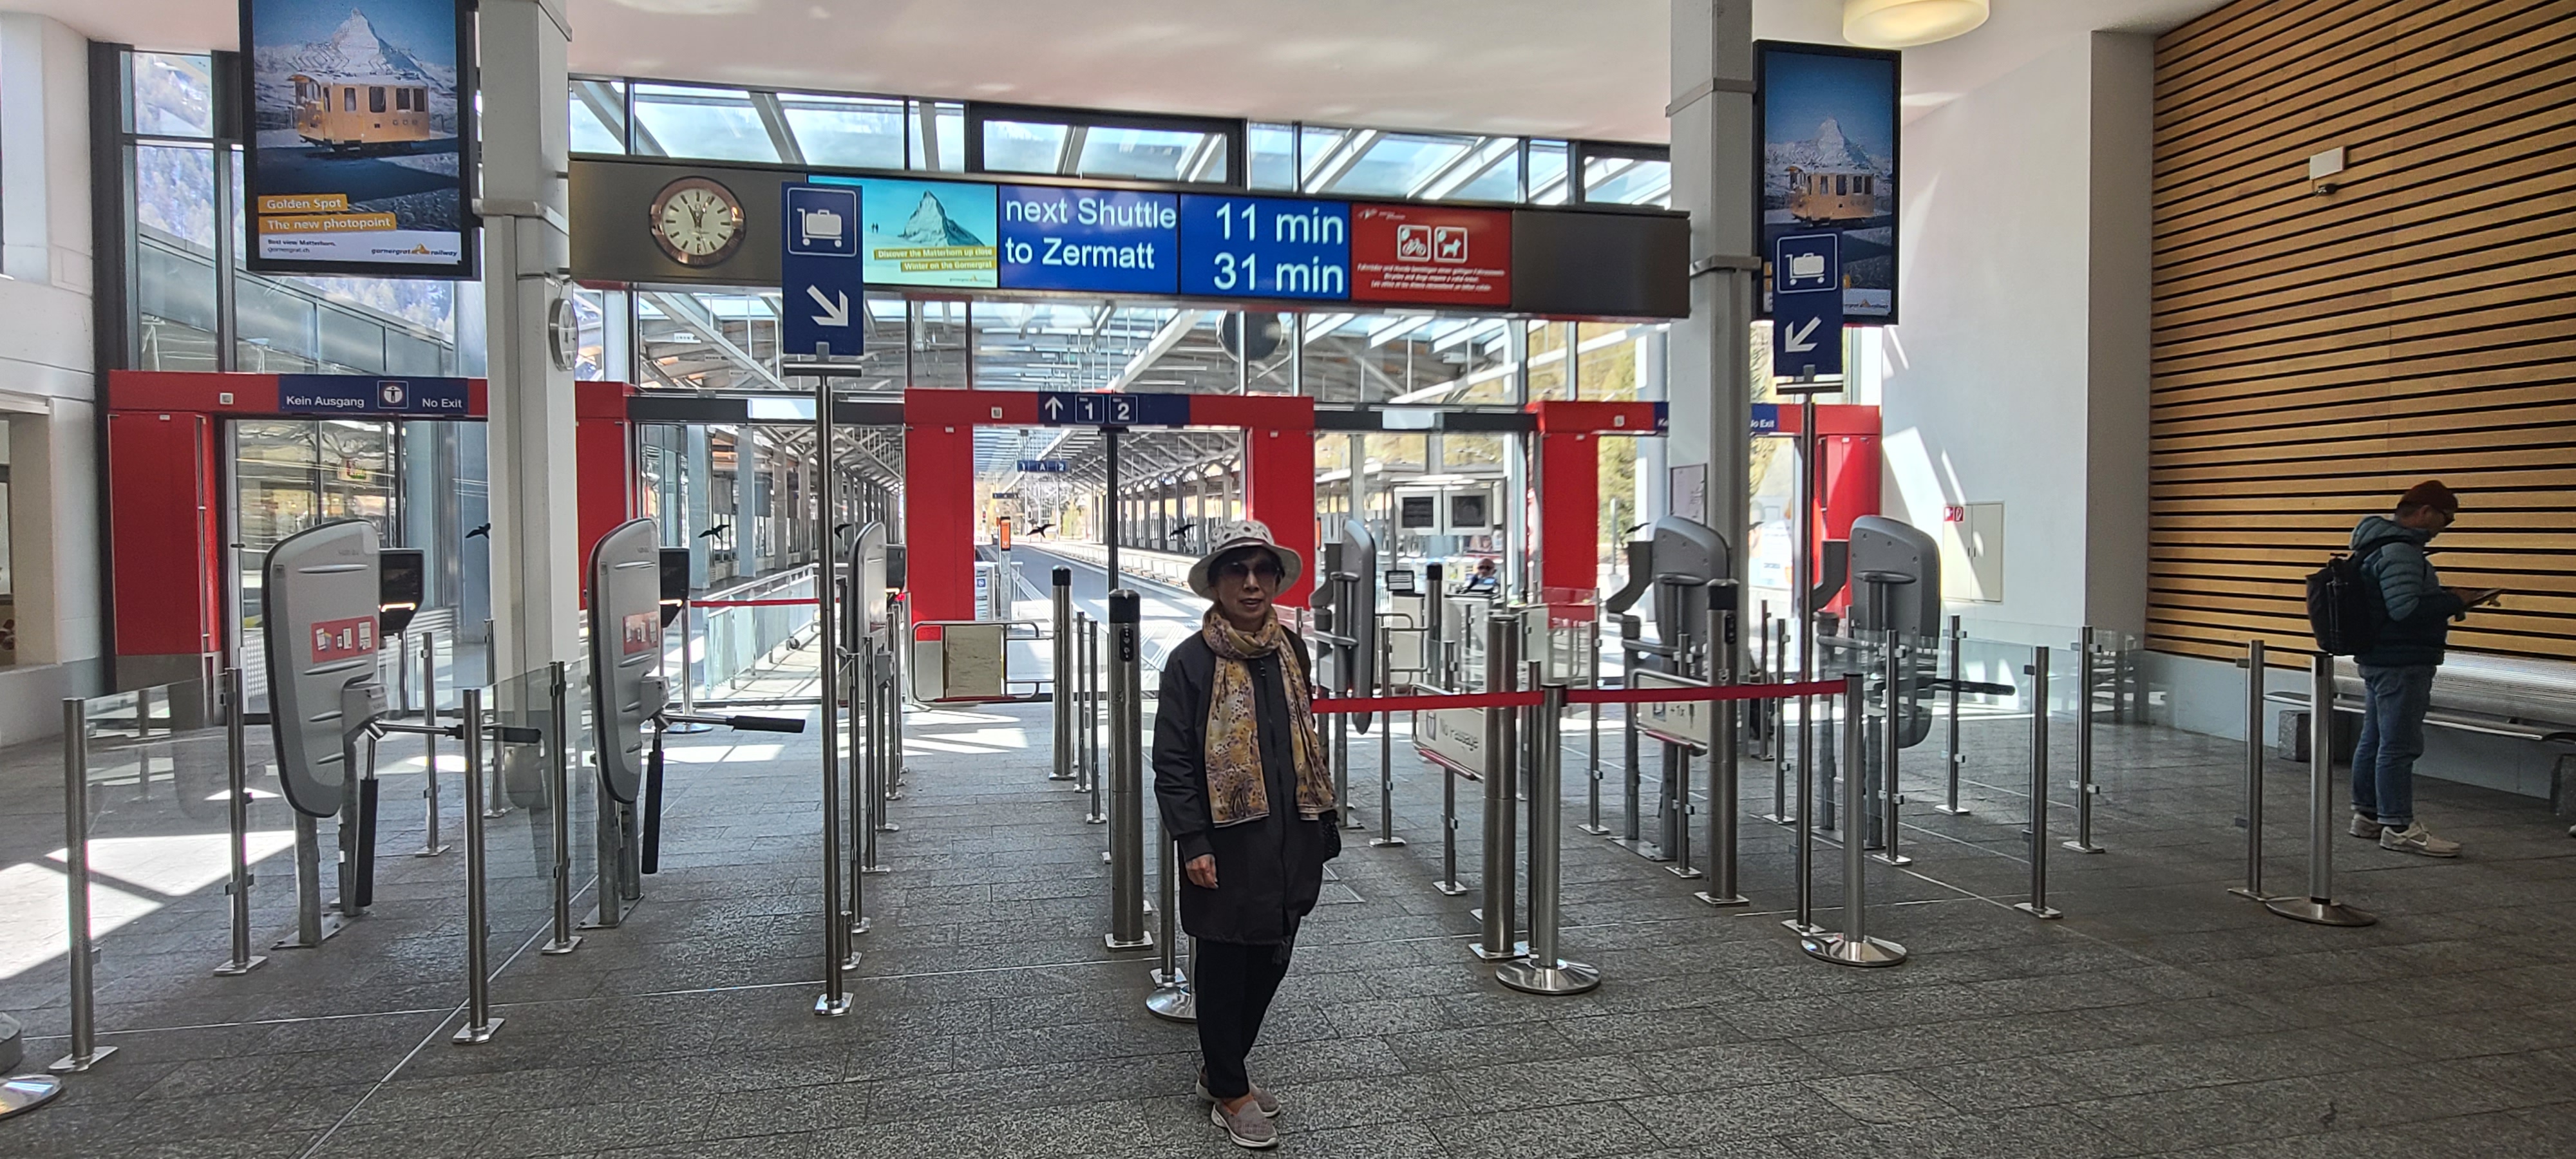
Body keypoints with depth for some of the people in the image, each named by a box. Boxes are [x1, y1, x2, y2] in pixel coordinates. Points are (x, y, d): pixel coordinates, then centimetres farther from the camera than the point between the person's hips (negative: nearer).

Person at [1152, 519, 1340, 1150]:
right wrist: (1193, 843, -15)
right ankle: (1229, 1093, 25)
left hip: (1290, 844, 6)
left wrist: (1325, 823, 13)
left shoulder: (1291, 650, 8)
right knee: (1223, 969, 7)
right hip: (1227, 849, -6)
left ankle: (1220, 1068, 36)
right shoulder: (1192, 661, -8)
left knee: (1269, 962, 16)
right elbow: (1172, 761, -9)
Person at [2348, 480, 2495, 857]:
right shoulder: (2400, 551, -19)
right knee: (2399, 747, -6)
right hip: (2401, 665, -11)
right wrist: (2454, 601, -14)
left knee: (2374, 741, 15)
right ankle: (2398, 828, -1)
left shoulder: (2384, 543, 14)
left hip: (2381, 659, 11)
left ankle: (2367, 815, 23)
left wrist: (2446, 599, 12)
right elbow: (2406, 608, -27)